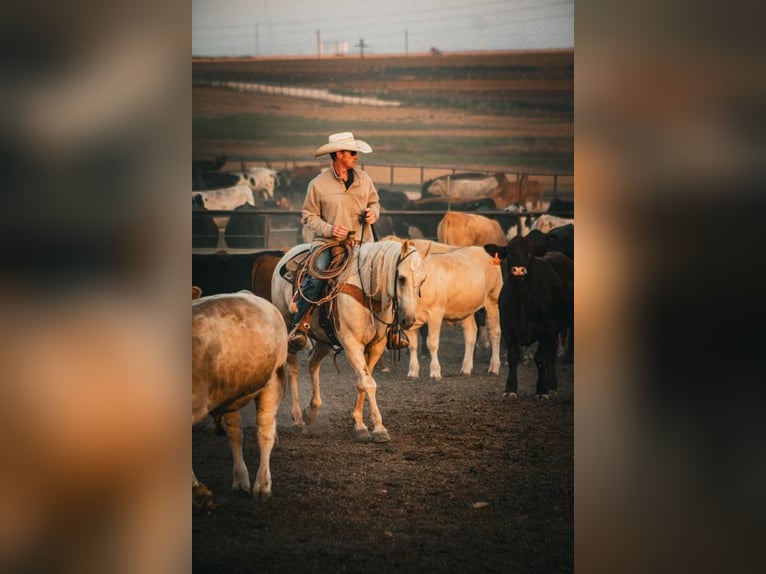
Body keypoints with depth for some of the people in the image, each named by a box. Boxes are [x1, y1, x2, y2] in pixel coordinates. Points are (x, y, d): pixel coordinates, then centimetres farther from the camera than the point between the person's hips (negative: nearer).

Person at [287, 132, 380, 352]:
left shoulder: (363, 179, 10)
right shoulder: (318, 184, -2)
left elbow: (374, 202, 25)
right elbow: (308, 216, 3)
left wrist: (373, 212, 1)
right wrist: (328, 229, -14)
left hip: (362, 243, 4)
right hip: (328, 243, -4)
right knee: (316, 275, -30)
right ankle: (300, 326, -20)